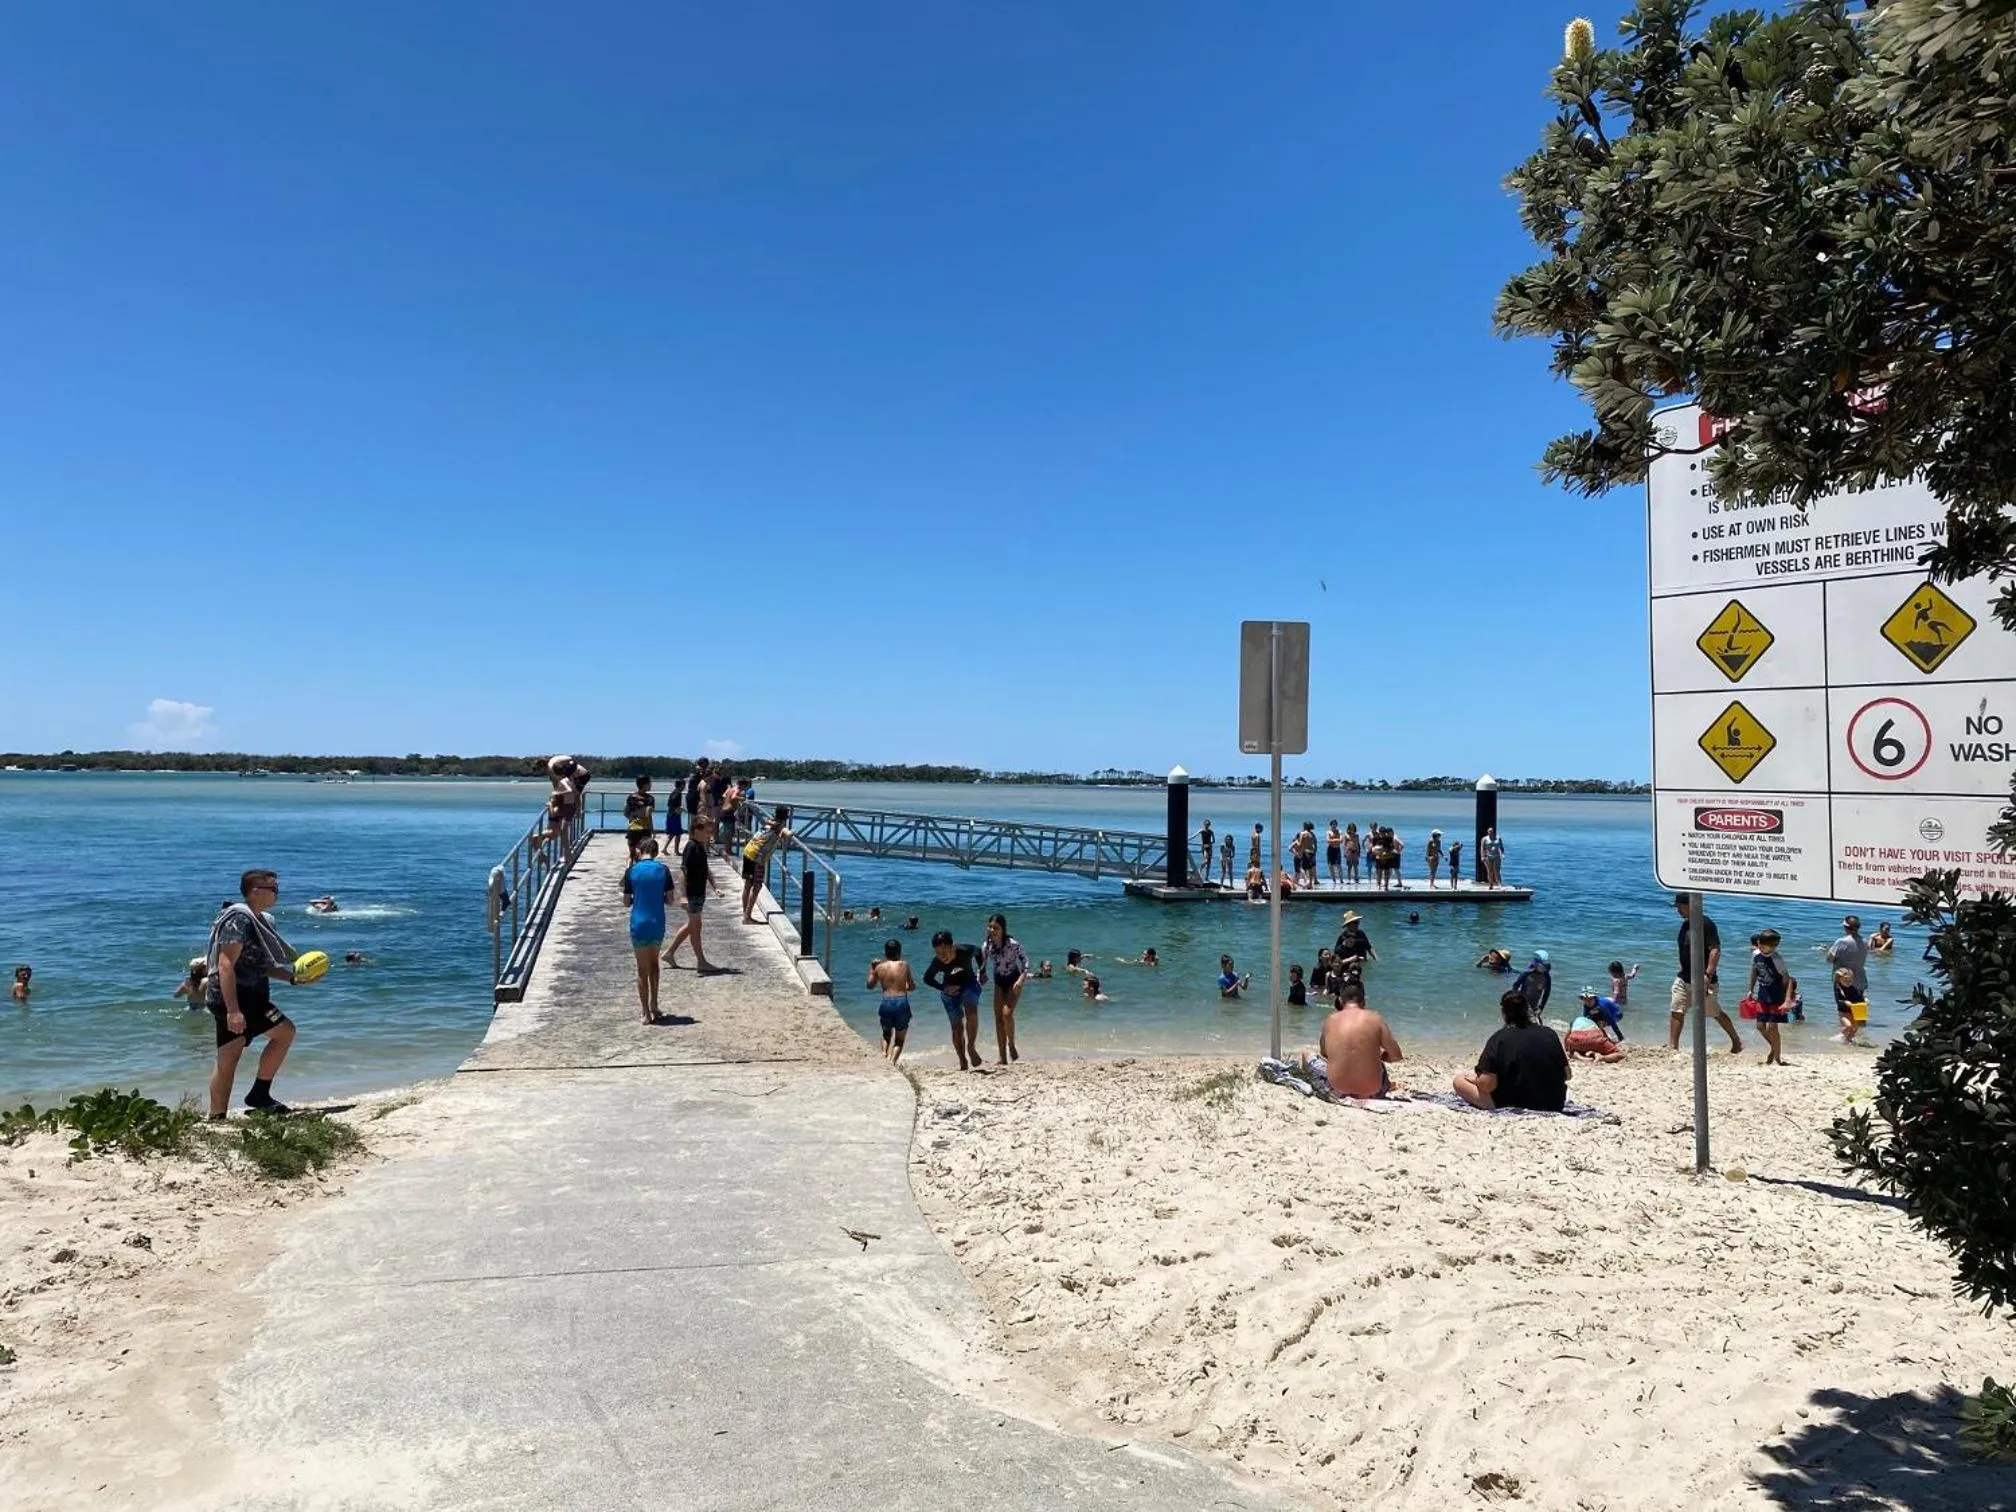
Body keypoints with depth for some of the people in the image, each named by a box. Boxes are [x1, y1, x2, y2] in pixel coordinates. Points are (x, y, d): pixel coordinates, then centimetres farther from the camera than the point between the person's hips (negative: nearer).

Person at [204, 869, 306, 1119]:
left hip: (243, 996, 10)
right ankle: (259, 1095, -4)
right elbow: (226, 965, -22)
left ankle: (216, 1118, 15)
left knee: (227, 1062, 11)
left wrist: (292, 976, 13)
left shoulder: (259, 920, 17)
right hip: (235, 997, -10)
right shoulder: (239, 918, -13)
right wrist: (233, 1010, -28)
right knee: (284, 1031, -12)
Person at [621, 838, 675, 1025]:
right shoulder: (663, 869, -2)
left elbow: (626, 901, 0)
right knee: (653, 963, 22)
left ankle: (646, 1013, 6)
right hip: (658, 925, 2)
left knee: (642, 970, 5)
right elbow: (669, 898, 1)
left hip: (639, 925, -2)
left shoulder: (632, 870, -5)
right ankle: (653, 1005, 23)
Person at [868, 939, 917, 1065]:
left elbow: (870, 984, 20)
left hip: (886, 1003, 1)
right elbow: (911, 986, 11)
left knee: (886, 1034, 26)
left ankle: (884, 1054, 1)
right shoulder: (904, 965, 4)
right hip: (902, 1002, -1)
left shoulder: (879, 967, 5)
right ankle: (893, 1060, -11)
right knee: (900, 1039, 12)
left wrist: (871, 968, 30)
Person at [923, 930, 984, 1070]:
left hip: (969, 984, -1)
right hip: (950, 990, 1)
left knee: (971, 1012, -28)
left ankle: (971, 1047, -15)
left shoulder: (965, 951, -29)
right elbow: (927, 979, -7)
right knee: (956, 1027, 1)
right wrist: (943, 988, -18)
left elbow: (977, 950, -4)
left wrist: (981, 971, 0)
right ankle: (963, 1063, 11)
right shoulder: (937, 963, -26)